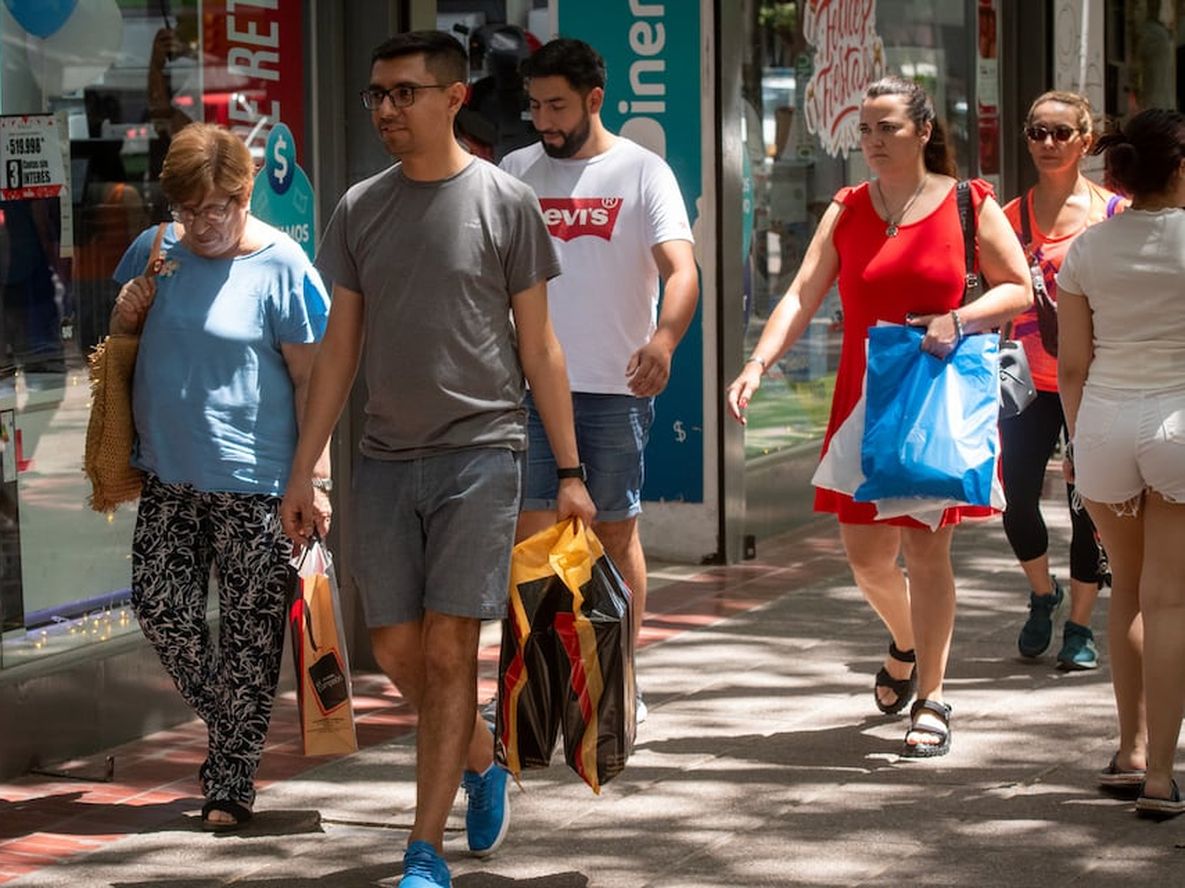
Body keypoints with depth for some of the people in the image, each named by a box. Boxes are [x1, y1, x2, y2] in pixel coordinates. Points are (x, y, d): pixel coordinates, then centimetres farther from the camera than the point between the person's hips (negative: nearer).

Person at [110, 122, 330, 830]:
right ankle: (228, 725, 27)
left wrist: (314, 480, -12)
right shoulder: (154, 251, 6)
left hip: (253, 483, -5)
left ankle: (232, 781, 11)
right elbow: (120, 349, 20)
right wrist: (127, 315, -4)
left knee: (249, 634, 1)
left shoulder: (282, 267, -9)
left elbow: (311, 379, -8)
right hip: (169, 477, 5)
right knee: (161, 611, 3)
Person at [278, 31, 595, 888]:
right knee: (397, 648, 6)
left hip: (479, 451, -4)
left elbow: (539, 346, 1)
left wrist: (569, 472, -1)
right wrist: (303, 473, 9)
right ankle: (485, 762, 33)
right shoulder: (361, 207, 9)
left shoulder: (505, 201, -1)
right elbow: (339, 349, 12)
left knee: (449, 649, -7)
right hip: (387, 460, 4)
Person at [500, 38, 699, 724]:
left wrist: (663, 340, -33)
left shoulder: (642, 172, -3)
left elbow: (681, 269, -15)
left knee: (617, 532, 6)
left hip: (616, 386, -2)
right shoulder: (515, 172, 8)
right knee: (532, 534, -3)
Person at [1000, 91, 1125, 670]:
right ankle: (1043, 593, 25)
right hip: (1031, 382, 1)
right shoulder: (1012, 216, 5)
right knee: (1017, 502, -4)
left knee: (1087, 507, 3)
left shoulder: (1113, 212, 0)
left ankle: (1079, 626, 17)